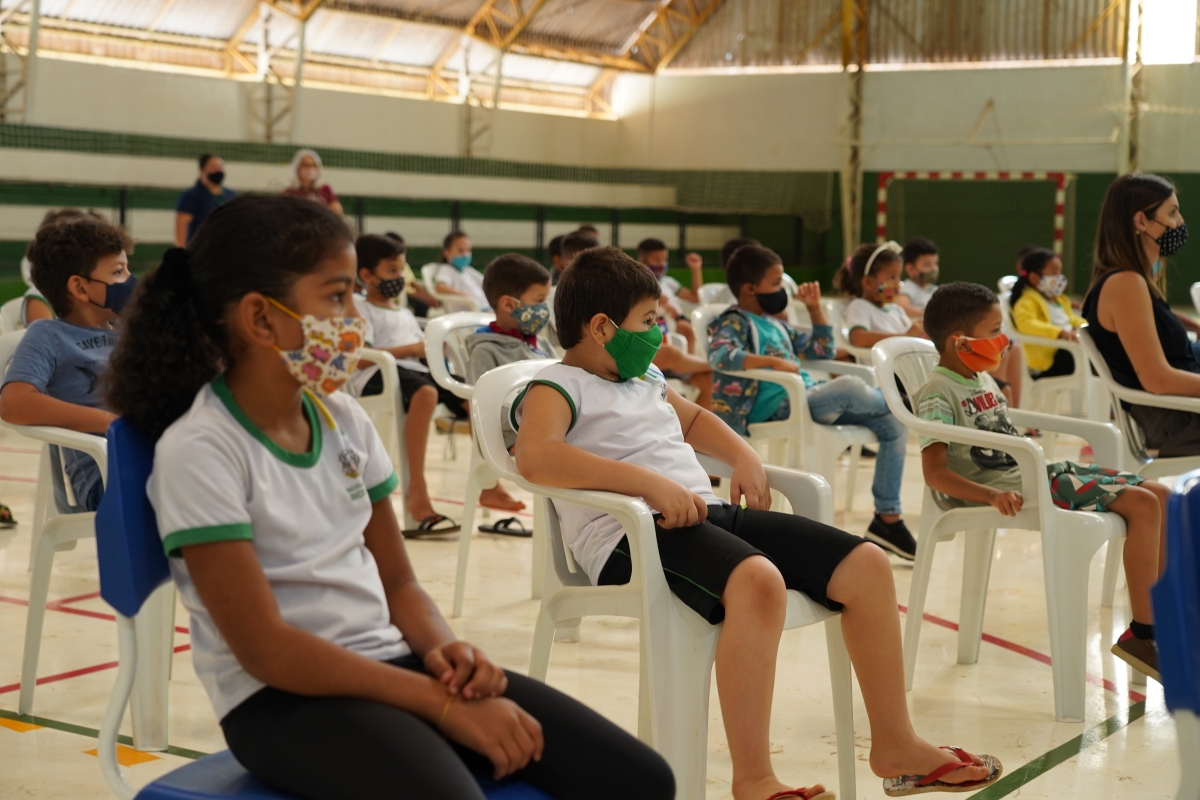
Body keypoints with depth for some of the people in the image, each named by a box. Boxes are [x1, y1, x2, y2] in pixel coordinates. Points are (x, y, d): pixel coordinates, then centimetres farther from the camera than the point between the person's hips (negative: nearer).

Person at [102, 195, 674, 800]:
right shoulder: (199, 450, -13)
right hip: (279, 697, -6)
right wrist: (442, 704, -19)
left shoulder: (345, 421, 8)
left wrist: (442, 649, -9)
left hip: (388, 663, 7)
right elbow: (266, 648, -17)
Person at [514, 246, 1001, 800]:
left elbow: (693, 419, 44)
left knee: (867, 565, 1)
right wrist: (650, 482, -29)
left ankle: (895, 745, 13)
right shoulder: (559, 386, -2)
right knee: (758, 580, -39)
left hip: (707, 511, 9)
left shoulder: (644, 378, 24)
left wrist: (744, 457, 21)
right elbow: (535, 456, -24)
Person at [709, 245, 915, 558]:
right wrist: (773, 362, -31)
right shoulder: (735, 323, -2)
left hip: (810, 398, 9)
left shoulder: (776, 323, 23)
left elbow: (822, 351, 31)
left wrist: (815, 308, 22)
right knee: (849, 386, -32)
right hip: (778, 405, -9)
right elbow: (720, 355, -25)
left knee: (893, 425, -1)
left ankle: (888, 517, 1)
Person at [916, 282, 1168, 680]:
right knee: (1142, 504, -19)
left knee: (1161, 496, 3)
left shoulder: (984, 380, 17)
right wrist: (992, 495, -32)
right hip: (1013, 487, -9)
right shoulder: (938, 393, -11)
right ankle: (1142, 634, -15)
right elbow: (935, 472, -20)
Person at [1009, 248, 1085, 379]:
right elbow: (1026, 323, -27)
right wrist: (1059, 332, -36)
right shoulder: (1028, 302, -9)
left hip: (1069, 348, 9)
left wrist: (1085, 325, 12)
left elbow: (1072, 318, 36)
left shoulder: (1059, 299, 24)